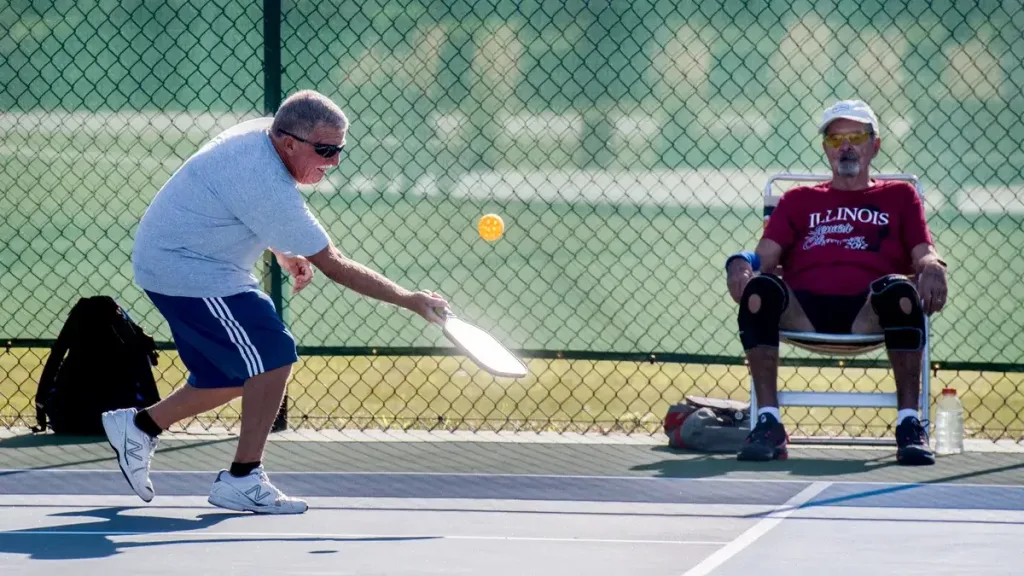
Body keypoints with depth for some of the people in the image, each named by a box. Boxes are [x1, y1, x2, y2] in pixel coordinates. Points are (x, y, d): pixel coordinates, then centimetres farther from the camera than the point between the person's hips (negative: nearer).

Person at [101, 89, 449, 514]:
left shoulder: (260, 133, 0)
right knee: (273, 355, -14)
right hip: (190, 274, -10)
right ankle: (241, 479, -10)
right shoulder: (266, 186, -29)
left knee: (234, 375, 13)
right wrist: (409, 300, -21)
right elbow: (334, 266, -25)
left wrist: (282, 253, 10)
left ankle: (140, 425, 24)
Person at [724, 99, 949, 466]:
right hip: (804, 311, 1)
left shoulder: (899, 197, 28)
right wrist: (742, 266, -8)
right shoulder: (799, 200, 31)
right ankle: (768, 425, -32)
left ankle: (910, 425, -33)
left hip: (869, 313, -1)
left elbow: (924, 254, 13)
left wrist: (931, 269, -13)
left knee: (900, 290, -37)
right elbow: (766, 255, 17)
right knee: (759, 288, -32)